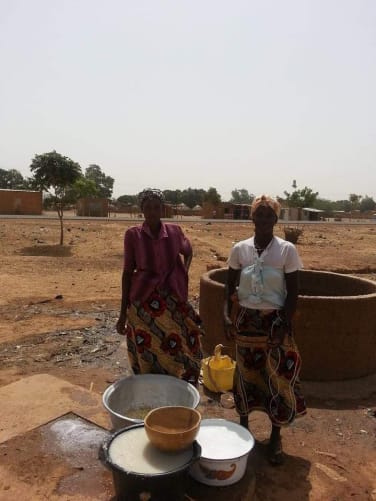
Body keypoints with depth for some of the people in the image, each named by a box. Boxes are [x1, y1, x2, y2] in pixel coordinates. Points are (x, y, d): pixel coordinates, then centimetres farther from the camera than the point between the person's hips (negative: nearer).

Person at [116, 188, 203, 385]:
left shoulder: (174, 231, 0)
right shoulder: (133, 235, -5)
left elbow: (188, 252, 21)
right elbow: (127, 273, 0)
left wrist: (183, 275, 2)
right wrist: (123, 313, 0)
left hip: (173, 304, 2)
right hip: (143, 305, -1)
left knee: (177, 355, 4)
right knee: (146, 359, 4)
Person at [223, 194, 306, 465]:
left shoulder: (287, 250, -9)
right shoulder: (240, 249, -3)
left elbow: (293, 293, -7)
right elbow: (230, 286, 4)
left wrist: (284, 325, -12)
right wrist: (228, 318, -2)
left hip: (275, 320, -2)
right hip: (246, 320, 2)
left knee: (278, 377, 4)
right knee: (245, 372, 14)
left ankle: (276, 436, 23)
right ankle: (243, 423, 36)